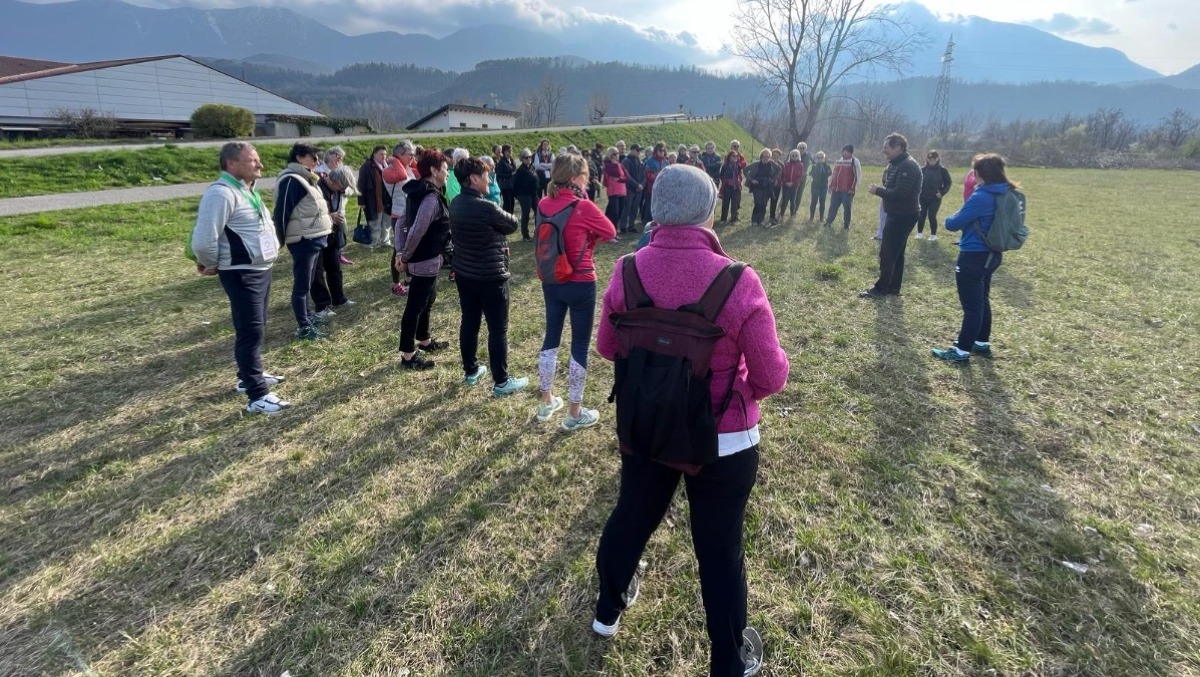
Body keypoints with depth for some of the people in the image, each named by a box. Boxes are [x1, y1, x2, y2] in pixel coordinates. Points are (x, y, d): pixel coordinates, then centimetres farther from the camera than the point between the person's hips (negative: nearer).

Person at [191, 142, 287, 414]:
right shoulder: (221, 193, -20)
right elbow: (203, 241, -24)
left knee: (256, 328, 20)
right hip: (241, 274, -10)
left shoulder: (248, 190, 12)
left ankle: (249, 377, 37)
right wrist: (211, 265, -8)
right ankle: (257, 396, 1)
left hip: (261, 269, 10)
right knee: (251, 331, -6)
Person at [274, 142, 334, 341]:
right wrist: (282, 240, -16)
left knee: (307, 282, 18)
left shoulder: (304, 178, 16)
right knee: (302, 284, -3)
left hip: (313, 238, 10)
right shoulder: (291, 180, -15)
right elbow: (282, 212, -18)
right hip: (303, 240, -10)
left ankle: (306, 317, 30)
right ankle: (303, 327, 3)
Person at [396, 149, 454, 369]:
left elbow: (407, 223, 13)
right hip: (426, 260, -10)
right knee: (415, 306, -2)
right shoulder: (431, 197, -22)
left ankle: (424, 340, 39)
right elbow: (417, 231, -27)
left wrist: (404, 253, 13)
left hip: (424, 258, 10)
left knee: (427, 299, 23)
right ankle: (408, 355, 7)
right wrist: (406, 257, -15)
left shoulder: (418, 191, 9)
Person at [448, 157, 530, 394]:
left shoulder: (456, 204, 2)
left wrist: (498, 244, 2)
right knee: (498, 329, 2)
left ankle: (471, 371, 31)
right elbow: (513, 225, -9)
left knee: (469, 322, 17)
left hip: (463, 274, 8)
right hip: (490, 276, -8)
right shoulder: (486, 208, -23)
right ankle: (501, 382, 10)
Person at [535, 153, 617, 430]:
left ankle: (546, 402, 30)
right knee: (580, 344, 5)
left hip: (550, 281, 6)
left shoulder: (544, 204, 0)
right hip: (580, 284, -6)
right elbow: (610, 232, -5)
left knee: (551, 337, 18)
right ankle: (574, 412, 15)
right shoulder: (583, 207, -18)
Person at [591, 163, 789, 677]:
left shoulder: (628, 271, -12)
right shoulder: (738, 282, -22)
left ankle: (608, 608, 53)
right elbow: (772, 377, -15)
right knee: (720, 547, 15)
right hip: (724, 439, -3)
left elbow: (606, 348, 3)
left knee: (631, 517, 26)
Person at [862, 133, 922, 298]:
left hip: (904, 216, -10)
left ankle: (881, 288, 0)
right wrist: (881, 191, 2)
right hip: (896, 214, 10)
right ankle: (893, 287, 21)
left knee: (888, 253, -6)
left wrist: (878, 190, -16)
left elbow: (900, 193, -27)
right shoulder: (896, 164, 13)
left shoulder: (908, 166, -20)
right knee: (896, 252, 14)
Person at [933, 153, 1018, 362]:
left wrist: (949, 220, 5)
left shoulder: (980, 197, -22)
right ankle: (982, 344, 32)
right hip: (991, 255, 9)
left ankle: (962, 351, 5)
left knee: (971, 305, -3)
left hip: (974, 257, -9)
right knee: (982, 301, 21)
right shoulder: (1006, 195, 6)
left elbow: (953, 224, -16)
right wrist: (967, 219, 9)